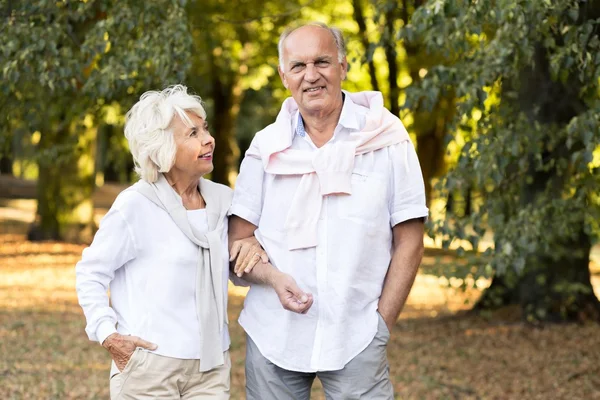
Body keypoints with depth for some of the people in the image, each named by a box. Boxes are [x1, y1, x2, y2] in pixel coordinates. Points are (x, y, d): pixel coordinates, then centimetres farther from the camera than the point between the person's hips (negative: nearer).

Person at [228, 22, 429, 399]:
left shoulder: (385, 138, 0)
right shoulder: (267, 147, 5)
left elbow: (408, 243, 1)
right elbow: (236, 243, 7)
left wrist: (382, 325, -5)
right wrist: (271, 276, -13)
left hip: (355, 339, -2)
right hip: (273, 336, 2)